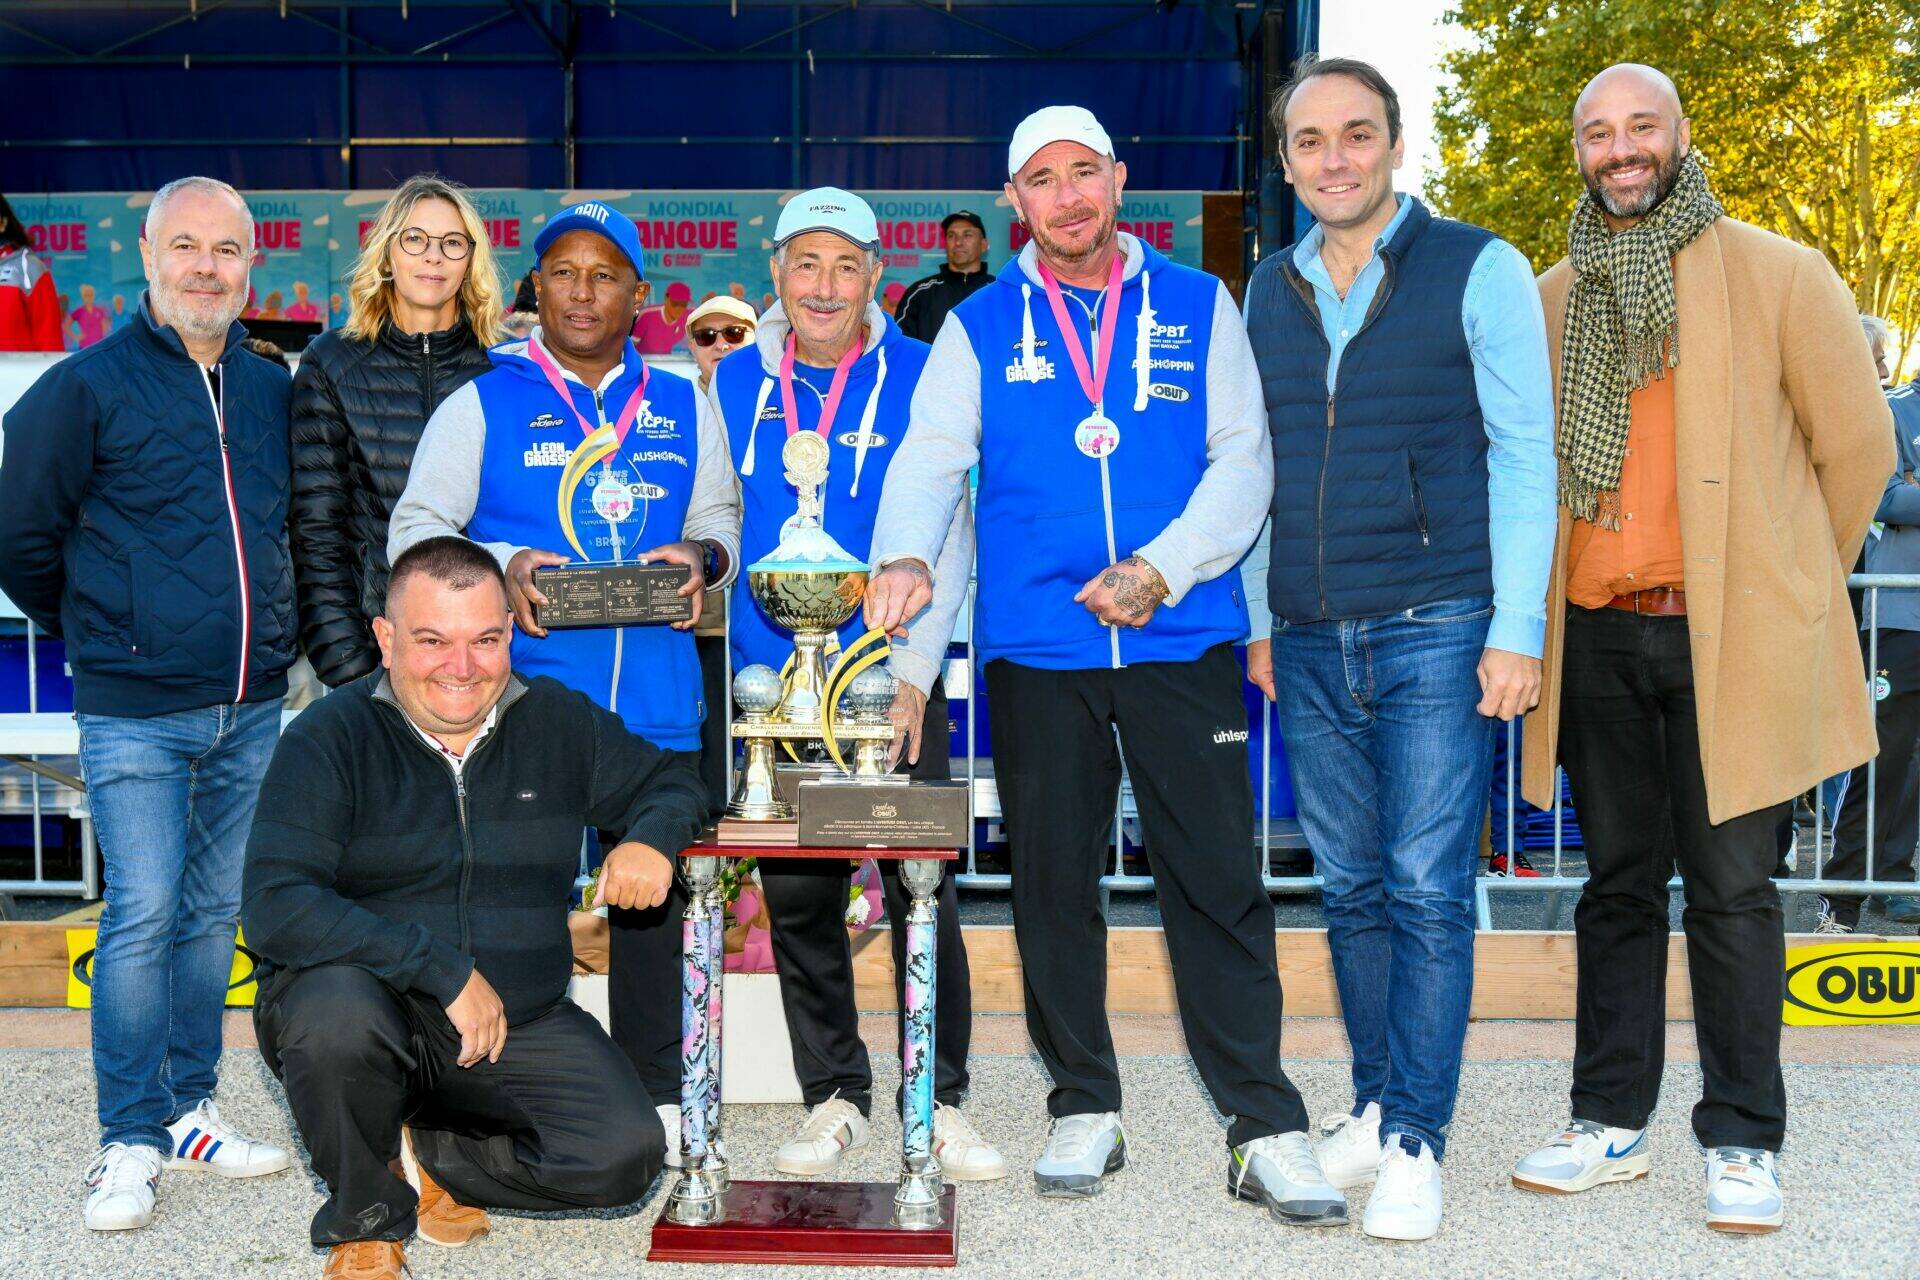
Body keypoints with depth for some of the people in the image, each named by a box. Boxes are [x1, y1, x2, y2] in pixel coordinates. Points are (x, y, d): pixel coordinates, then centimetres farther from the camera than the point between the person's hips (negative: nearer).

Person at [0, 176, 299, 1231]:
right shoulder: (87, 385, -6)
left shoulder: (274, 390, 8)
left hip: (252, 710, 5)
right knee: (142, 914, -5)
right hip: (134, 712, -5)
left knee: (213, 913, 12)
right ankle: (131, 1139, 7)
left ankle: (187, 1109, 24)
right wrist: (97, 633, 9)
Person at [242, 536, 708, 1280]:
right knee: (337, 1011, -37)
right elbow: (276, 909, -21)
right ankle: (365, 1215, -5)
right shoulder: (329, 738, -10)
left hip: (520, 1023, 3)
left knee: (627, 1154, -18)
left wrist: (653, 838, -9)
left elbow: (669, 783, 17)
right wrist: (444, 970, -26)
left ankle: (422, 1156, 10)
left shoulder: (560, 723, 2)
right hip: (366, 1003, -3)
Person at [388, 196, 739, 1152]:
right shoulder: (483, 403, 4)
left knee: (655, 886, 9)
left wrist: (701, 555, -4)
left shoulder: (681, 407, 14)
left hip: (656, 695, 3)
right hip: (525, 691, -3)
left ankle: (656, 1092, 23)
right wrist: (501, 567, -15)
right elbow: (415, 530, 3)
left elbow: (721, 518, 19)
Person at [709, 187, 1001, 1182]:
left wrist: (911, 673, -10)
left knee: (921, 893, -2)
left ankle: (939, 1102, 13)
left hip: (896, 679, -3)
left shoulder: (919, 378, -2)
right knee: (797, 898, 8)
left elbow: (949, 537, -4)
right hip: (773, 681, 3)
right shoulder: (736, 382, 7)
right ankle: (834, 1099, 22)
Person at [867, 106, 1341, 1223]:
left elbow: (1243, 460, 2)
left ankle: (1266, 1130, 7)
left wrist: (1162, 571, -12)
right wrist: (906, 555, -20)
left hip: (1183, 639, -1)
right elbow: (930, 458, 1)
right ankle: (1085, 1109, 22)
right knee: (1054, 885, 8)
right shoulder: (980, 326, 10)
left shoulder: (1198, 307, 9)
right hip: (1035, 647, 1)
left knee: (1218, 881, -2)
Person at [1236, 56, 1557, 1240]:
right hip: (1311, 647, 4)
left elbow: (1524, 456, -3)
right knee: (1354, 892, 10)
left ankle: (1417, 1142, 6)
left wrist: (1517, 630, -9)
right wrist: (1257, 618, 13)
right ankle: (1377, 1107, 22)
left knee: (1428, 893, -4)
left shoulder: (1478, 270, -1)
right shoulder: (1268, 291, 12)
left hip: (1435, 632, -4)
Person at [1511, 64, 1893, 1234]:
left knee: (1731, 893, 0)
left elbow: (1858, 446, 3)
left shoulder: (1780, 276, -1)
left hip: (1728, 640, -3)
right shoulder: (1551, 300, 11)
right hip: (1596, 636, 4)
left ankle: (1745, 1141, 11)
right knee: (1619, 885, 11)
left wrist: (1782, 581, 9)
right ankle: (1612, 1122, 20)